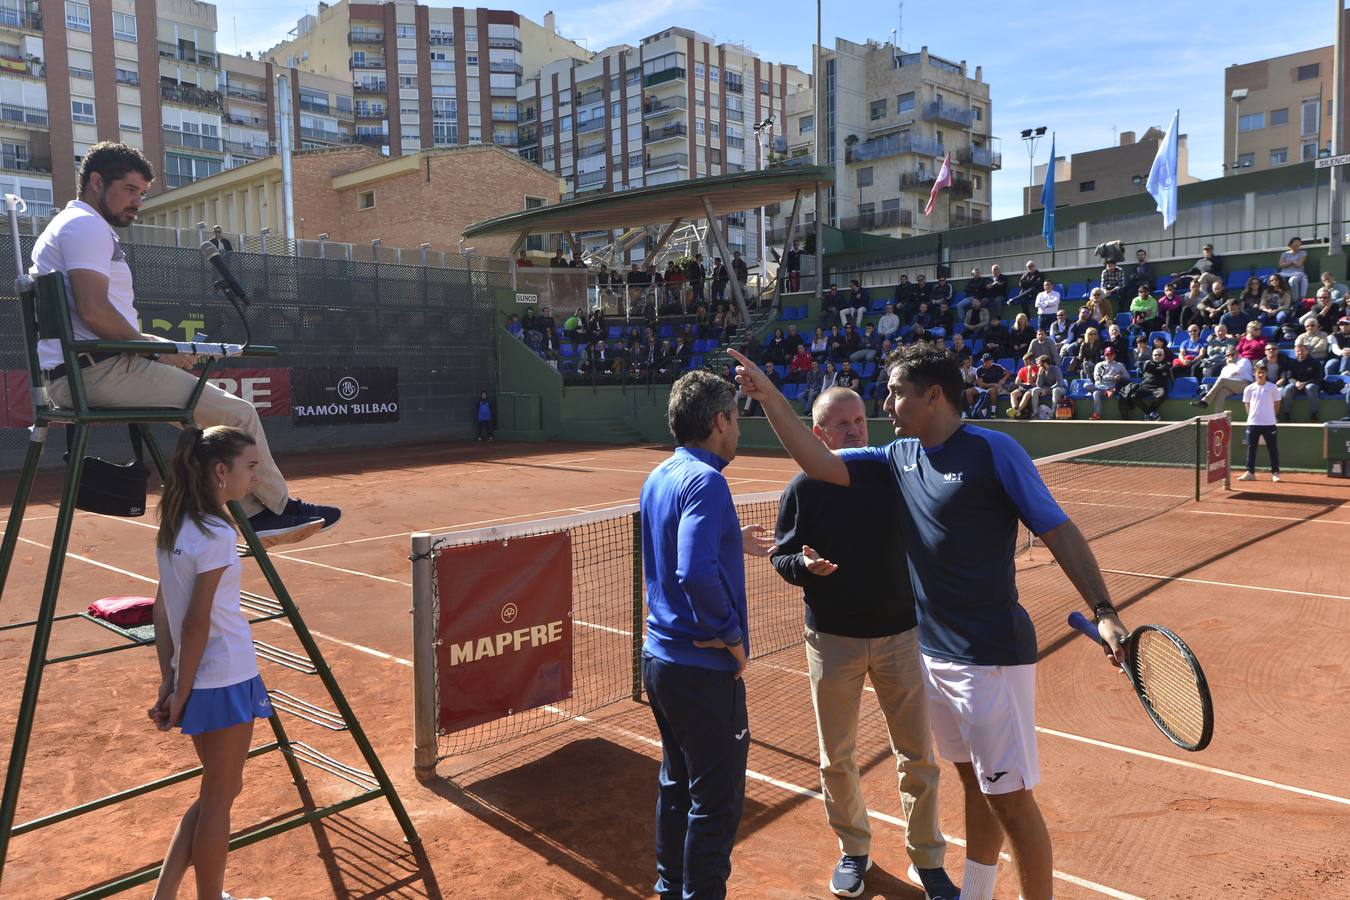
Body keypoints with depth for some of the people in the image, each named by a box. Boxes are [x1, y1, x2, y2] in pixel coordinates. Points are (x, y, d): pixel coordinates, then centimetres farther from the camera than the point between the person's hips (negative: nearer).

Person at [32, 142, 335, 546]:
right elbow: (93, 310, -22)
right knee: (239, 413, -10)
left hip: (74, 377, 11)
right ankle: (278, 507, 7)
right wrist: (156, 352, -10)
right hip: (98, 372, -11)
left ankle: (256, 514, 10)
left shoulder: (65, 229, 26)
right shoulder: (86, 225, -8)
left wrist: (152, 343, 14)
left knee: (215, 407, 17)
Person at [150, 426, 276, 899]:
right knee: (218, 798, 8)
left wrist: (169, 682, 9)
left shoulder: (174, 527, 6)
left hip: (199, 682, 8)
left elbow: (162, 610, 8)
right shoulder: (216, 535, -20)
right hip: (226, 682, -8)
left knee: (218, 790, 21)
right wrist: (181, 694, -11)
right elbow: (196, 624, -19)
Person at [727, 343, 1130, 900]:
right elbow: (819, 463, 3)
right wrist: (770, 399, -3)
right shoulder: (898, 456, 7)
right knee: (975, 784, 20)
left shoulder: (994, 451, -12)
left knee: (1011, 799, 2)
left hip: (992, 656, -7)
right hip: (932, 652, 7)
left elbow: (1058, 531, -12)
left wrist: (1104, 612, -20)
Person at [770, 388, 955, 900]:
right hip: (832, 640, 0)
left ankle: (927, 858, 27)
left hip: (900, 636, 1)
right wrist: (803, 563, -21)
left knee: (918, 756, 8)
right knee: (836, 757, 12)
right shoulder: (803, 489, -4)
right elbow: (781, 557, 0)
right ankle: (853, 850, 34)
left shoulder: (894, 476, -2)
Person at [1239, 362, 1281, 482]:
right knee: (1251, 448, 4)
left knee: (1273, 448, 1)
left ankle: (1275, 473, 6)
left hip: (1269, 423, -2)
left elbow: (1277, 405, 8)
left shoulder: (1272, 388, 0)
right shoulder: (1249, 389, 4)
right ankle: (1250, 473, 11)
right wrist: (1253, 416, 7)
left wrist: (1270, 416, 7)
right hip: (1253, 423, 2)